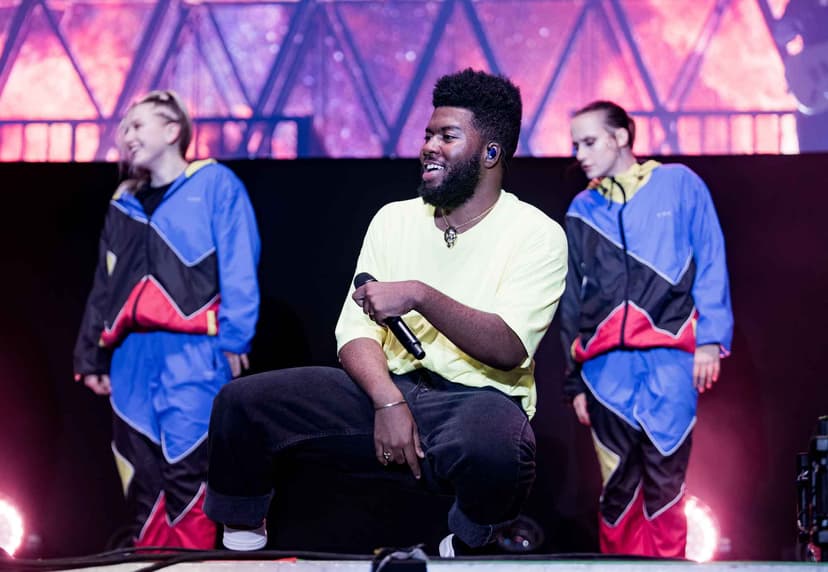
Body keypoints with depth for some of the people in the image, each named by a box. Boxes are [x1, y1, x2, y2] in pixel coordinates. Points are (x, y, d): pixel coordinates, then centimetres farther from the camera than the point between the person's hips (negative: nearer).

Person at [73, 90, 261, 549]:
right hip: (131, 355, 6)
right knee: (140, 477, 5)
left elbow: (239, 268, -5)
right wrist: (91, 356, 16)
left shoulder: (214, 184, 4)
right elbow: (103, 288, 22)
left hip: (192, 351, -6)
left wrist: (233, 337, -15)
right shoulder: (123, 203, 22)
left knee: (185, 472, -11)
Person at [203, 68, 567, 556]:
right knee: (241, 403, -15)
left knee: (492, 447, -41)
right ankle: (241, 541, 7)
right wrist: (388, 401, -16)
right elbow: (356, 329, 4)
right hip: (386, 388, 4)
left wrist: (419, 296, -28)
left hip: (477, 400, -4)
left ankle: (468, 546, -7)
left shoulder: (537, 234, -3)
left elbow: (509, 348, -16)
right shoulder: (394, 219, 12)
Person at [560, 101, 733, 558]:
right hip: (606, 366, 3)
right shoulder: (581, 210, 16)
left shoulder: (679, 184, 8)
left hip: (668, 360, -3)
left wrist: (710, 338, -7)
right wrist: (575, 380, 14)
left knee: (665, 481, -4)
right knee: (616, 485, 2)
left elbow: (710, 265, 4)